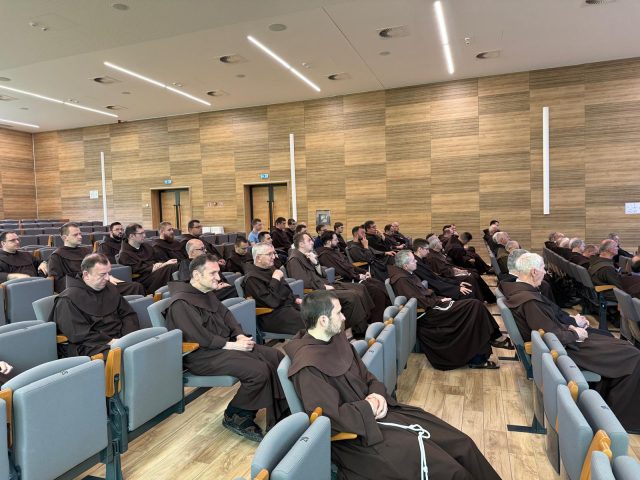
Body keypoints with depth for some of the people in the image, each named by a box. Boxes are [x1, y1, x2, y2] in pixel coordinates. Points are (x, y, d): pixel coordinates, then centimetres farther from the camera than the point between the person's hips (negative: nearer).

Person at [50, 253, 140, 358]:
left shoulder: (110, 288, 18)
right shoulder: (68, 300, -2)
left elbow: (128, 314, 20)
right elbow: (79, 334, -10)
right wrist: (110, 341, -17)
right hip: (92, 347, -7)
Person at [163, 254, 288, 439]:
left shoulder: (208, 294, 14)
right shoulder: (181, 303, -15)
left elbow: (226, 315, 14)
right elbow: (201, 337, -22)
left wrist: (240, 336, -4)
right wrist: (232, 345, -19)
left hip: (224, 345, 10)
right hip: (202, 355, -9)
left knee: (276, 356, -4)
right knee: (259, 370, -26)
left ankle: (281, 414, 1)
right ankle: (235, 417, -2)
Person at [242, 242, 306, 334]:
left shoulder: (270, 268, 15)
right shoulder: (252, 278, -15)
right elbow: (271, 302, -23)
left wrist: (295, 299, 11)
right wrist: (276, 279, -18)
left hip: (288, 304, 10)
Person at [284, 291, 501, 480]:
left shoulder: (337, 339, 3)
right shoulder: (308, 367, -24)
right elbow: (333, 417, -23)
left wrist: (378, 394, -8)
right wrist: (369, 407, -12)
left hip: (373, 410, 8)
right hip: (356, 434, -8)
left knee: (461, 445, 2)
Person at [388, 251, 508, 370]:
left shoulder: (408, 275, 13)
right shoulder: (402, 281, -17)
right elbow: (421, 302, -19)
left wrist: (439, 298, 3)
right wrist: (440, 301, -8)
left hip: (432, 305, 10)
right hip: (427, 313, -10)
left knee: (475, 305, -3)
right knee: (474, 306, -13)